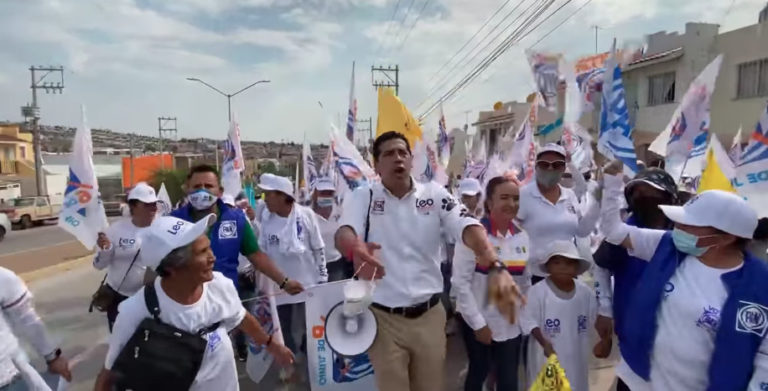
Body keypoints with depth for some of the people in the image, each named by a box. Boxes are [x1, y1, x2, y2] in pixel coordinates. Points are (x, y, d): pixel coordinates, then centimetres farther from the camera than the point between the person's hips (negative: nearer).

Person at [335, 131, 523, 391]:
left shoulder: (435, 194, -2)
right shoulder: (362, 197, -4)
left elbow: (468, 227, -15)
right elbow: (344, 233, -22)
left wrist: (496, 267, -34)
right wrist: (356, 250, -47)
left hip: (429, 315, 2)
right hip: (383, 317, -2)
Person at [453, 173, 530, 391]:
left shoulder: (522, 237, 0)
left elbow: (525, 281, 10)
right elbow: (460, 281, -16)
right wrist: (478, 323, -13)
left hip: (511, 323, 4)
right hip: (478, 320, -4)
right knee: (478, 373, 15)